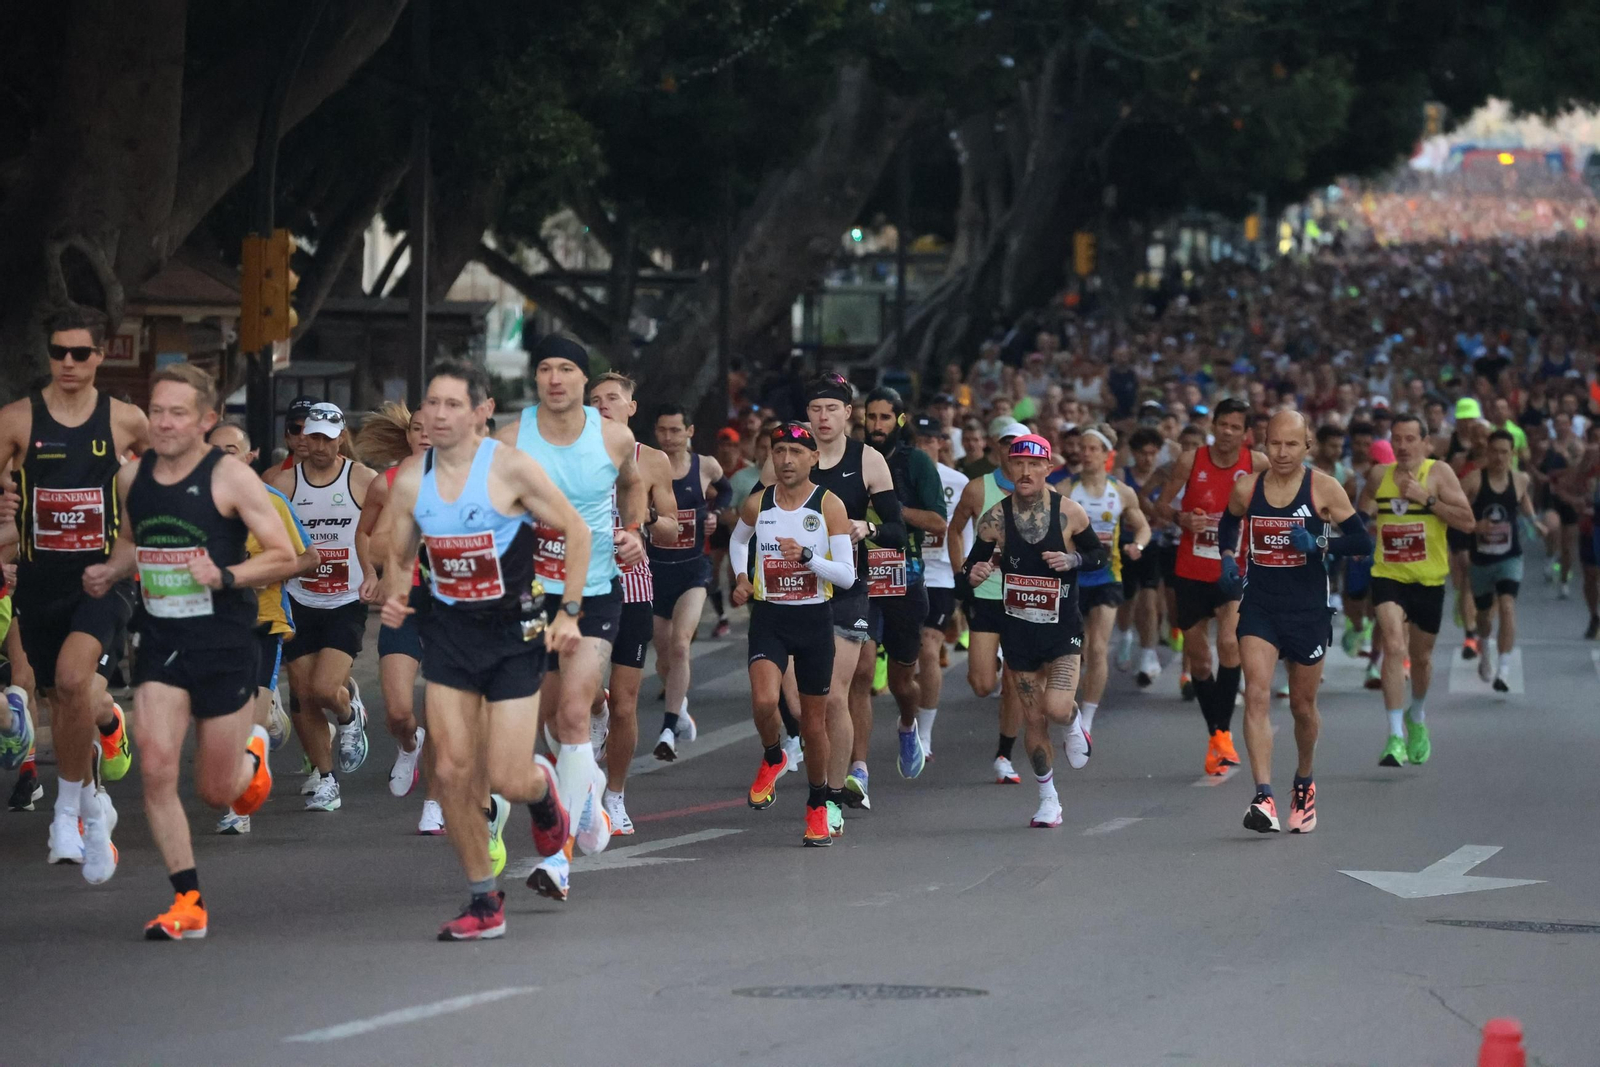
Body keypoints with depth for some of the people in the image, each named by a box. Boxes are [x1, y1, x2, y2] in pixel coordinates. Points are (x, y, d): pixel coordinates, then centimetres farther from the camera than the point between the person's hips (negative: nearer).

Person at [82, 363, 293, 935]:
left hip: (224, 642, -3)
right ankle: (188, 903, -2)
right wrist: (110, 573, 3)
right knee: (157, 771, -12)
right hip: (159, 641, 4)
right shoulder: (132, 476, 4)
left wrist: (225, 576, -24)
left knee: (217, 791, 6)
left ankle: (252, 752, 43)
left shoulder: (230, 477, -11)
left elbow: (284, 557, -9)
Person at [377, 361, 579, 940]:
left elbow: (575, 532, -4)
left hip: (514, 630, -4)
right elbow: (396, 554, 12)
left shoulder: (512, 468, -14)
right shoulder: (410, 478, -2)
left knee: (508, 780, -7)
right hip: (448, 629, 4)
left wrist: (569, 611, -9)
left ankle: (542, 787, 32)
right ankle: (485, 902, 10)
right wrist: (394, 598, -9)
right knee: (452, 771, -3)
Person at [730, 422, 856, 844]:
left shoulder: (829, 506, -7)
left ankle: (819, 802, 27)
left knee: (814, 721, 8)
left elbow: (847, 576, -10)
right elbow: (738, 540, 25)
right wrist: (741, 577, 8)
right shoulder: (756, 504, 0)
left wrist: (806, 555, -24)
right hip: (769, 617, 1)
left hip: (814, 619, -1)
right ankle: (773, 757, 10)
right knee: (764, 702, -23)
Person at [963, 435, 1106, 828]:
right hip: (1018, 629, 2)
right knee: (1033, 718, 6)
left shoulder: (1069, 512, -7)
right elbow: (974, 563, 4)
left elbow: (1100, 555, 5)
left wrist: (1073, 560, -16)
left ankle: (1073, 723, 19)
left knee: (1057, 708, -19)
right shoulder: (996, 518, -5)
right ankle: (1048, 799, 22)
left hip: (1062, 628, -2)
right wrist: (974, 574, -19)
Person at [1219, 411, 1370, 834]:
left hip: (1308, 609, -1)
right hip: (1259, 605, 1)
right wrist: (1228, 558, 3)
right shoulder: (1246, 489, 1)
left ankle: (1304, 783, 38)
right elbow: (1228, 526, 22)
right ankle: (1264, 798, -24)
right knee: (1257, 693, -17)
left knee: (1303, 704, 12)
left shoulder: (1324, 488, -6)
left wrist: (1318, 544, -21)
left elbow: (1363, 541, -6)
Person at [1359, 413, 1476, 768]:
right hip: (1388, 576, 0)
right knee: (1394, 647, -21)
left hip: (1429, 579, 0)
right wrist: (1362, 518, 0)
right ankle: (1396, 736, -23)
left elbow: (1467, 521, -14)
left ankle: (1417, 718, 46)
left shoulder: (1439, 473, -6)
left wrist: (1427, 498, -21)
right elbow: (1362, 514, 23)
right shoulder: (1379, 475, 3)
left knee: (1421, 656, 16)